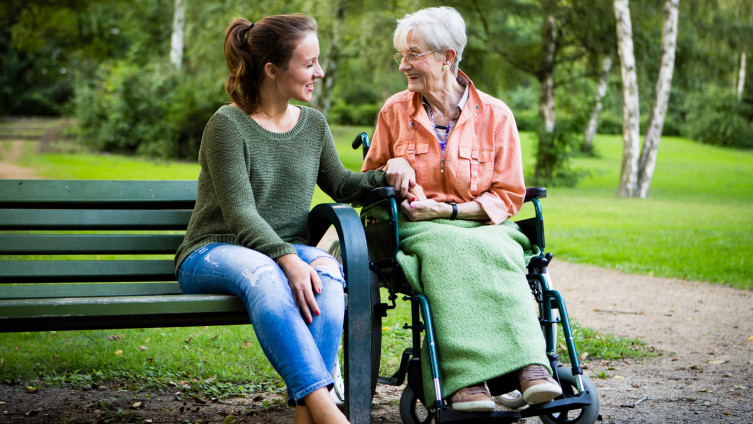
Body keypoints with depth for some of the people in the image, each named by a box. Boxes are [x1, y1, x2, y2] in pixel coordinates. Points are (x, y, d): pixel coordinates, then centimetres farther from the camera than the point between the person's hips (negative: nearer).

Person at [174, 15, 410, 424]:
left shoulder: (313, 124, 12)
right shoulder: (227, 124, -8)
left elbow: (339, 184, 25)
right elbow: (240, 213, -17)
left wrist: (384, 176, 5)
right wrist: (286, 259, -32)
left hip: (287, 250, 5)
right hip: (212, 253, -5)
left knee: (328, 271, -32)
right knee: (263, 273, -40)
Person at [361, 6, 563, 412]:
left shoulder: (495, 115, 5)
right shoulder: (394, 112, 11)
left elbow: (508, 196, 5)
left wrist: (448, 210, -9)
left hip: (482, 225, 0)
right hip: (418, 229, 0)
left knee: (496, 253, -37)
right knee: (449, 253, -37)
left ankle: (532, 368, -50)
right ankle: (466, 379, -51)